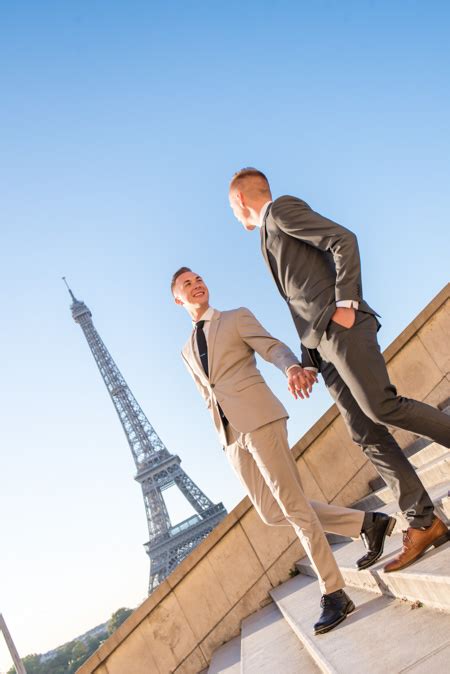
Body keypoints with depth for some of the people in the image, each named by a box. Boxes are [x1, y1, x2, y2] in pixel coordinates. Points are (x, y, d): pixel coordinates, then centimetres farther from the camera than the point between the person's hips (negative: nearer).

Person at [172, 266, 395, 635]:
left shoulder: (237, 318, 7)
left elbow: (272, 347, -8)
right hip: (231, 437, 6)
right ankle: (368, 522, 17)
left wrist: (292, 367, -30)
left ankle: (334, 594, 6)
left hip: (258, 419, -6)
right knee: (272, 513, 4)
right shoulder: (188, 351, 23)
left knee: (293, 506, -7)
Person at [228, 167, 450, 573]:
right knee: (367, 434, 0)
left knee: (381, 406, -20)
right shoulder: (271, 239, 29)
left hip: (340, 328, -8)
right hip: (323, 342, 8)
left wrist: (346, 303, -16)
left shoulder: (281, 209, 5)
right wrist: (308, 361, 17)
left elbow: (343, 240, -9)